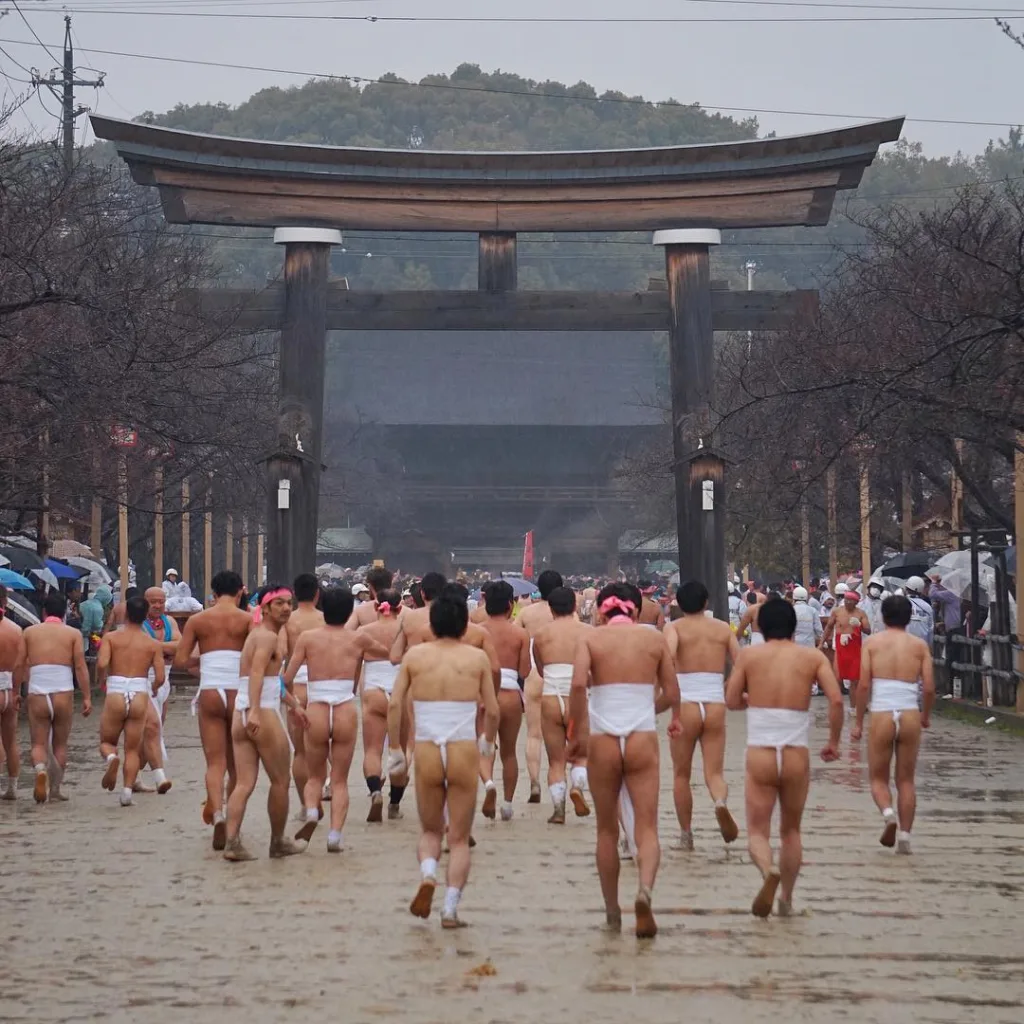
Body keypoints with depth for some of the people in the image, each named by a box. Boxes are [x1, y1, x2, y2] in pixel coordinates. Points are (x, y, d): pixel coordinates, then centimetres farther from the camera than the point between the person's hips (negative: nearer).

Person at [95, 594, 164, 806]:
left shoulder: (111, 637, 2)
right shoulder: (153, 644, 5)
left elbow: (102, 663, -14)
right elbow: (160, 677, 0)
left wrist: (100, 679, 8)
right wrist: (153, 689, 23)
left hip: (115, 695, -1)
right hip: (140, 696, 1)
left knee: (106, 741, 17)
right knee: (132, 749, 10)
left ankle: (111, 758, -17)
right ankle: (127, 790, -4)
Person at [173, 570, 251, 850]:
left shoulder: (197, 620, 5)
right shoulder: (247, 620, 0)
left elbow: (180, 661, 1)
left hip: (209, 693, 0)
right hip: (238, 691, 0)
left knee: (215, 762, -2)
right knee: (236, 764, 14)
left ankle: (217, 812, -26)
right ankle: (233, 822, 22)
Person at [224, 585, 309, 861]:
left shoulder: (258, 634, 22)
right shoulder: (268, 637, -9)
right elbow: (257, 672, -25)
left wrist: (294, 704, 41)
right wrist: (255, 710, -36)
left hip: (240, 714, 9)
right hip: (263, 713, -9)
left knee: (244, 783, 2)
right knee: (281, 781, 6)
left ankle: (232, 842, -10)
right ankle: (278, 842, 16)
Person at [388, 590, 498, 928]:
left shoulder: (415, 655, 3)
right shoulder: (477, 658, 1)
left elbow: (394, 704, -2)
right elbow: (492, 711, 2)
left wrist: (395, 748, 7)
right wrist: (488, 741, 21)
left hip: (426, 751, 1)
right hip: (464, 751, -1)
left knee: (430, 830, 19)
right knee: (459, 838, 10)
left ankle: (427, 875, -10)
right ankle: (450, 909, 1)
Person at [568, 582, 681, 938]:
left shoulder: (590, 638, 2)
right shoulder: (654, 638, 6)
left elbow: (578, 684, -14)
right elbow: (671, 693, 10)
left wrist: (575, 734, -5)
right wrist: (675, 718, 31)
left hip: (603, 738, 0)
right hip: (642, 738, 0)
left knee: (607, 830, 14)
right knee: (646, 826, -2)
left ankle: (612, 913, 22)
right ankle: (644, 889, -30)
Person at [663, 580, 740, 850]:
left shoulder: (675, 627, 0)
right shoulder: (723, 628, 9)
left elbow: (668, 655, -22)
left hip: (686, 704, -2)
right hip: (716, 706, 2)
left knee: (681, 773, 14)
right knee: (714, 771, 4)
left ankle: (686, 834, 18)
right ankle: (721, 802, -29)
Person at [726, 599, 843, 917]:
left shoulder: (748, 656, 2)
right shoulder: (813, 657, 2)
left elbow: (732, 701, 5)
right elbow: (836, 700, -8)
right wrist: (833, 742, 3)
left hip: (760, 755, -1)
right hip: (797, 755, 1)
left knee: (758, 831, 4)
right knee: (791, 830, 20)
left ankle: (768, 871, -27)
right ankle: (786, 899, 21)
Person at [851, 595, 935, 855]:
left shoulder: (872, 642, 4)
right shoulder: (920, 645, 7)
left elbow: (864, 685, -3)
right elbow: (929, 688, 1)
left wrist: (858, 722, 5)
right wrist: (926, 716, 19)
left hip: (882, 716, -1)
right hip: (910, 716, 1)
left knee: (878, 778, 12)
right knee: (906, 780, 13)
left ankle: (888, 812, -16)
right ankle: (904, 835, 6)